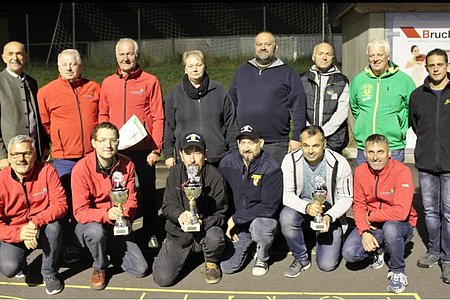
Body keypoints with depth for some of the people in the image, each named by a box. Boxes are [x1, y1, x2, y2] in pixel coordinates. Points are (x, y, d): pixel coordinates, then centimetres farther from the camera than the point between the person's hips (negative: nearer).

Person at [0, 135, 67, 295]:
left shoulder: (47, 171, -12)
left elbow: (60, 204, -18)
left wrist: (36, 222, -33)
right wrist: (18, 234, -31)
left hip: (43, 230, 0)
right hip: (14, 234, 0)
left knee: (53, 226, -33)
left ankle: (50, 274, -7)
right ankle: (21, 263, 17)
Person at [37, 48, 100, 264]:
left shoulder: (94, 88, 7)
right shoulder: (47, 92, 0)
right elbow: (43, 124, 5)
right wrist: (59, 142, 6)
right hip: (64, 159, -2)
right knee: (68, 205, 4)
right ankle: (71, 248, 17)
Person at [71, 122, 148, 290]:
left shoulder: (127, 165, -7)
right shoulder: (81, 169, -19)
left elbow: (131, 199, 0)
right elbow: (80, 212, -21)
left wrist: (126, 218, -21)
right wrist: (106, 214, -38)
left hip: (117, 227, 3)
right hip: (89, 224, -3)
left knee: (141, 270, -7)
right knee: (96, 231, -40)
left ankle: (108, 252, 23)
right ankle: (99, 267, -6)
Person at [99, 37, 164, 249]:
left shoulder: (150, 81, -3)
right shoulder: (107, 83, 8)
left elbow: (158, 118, -5)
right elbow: (103, 115, 12)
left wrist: (156, 149, -10)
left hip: (144, 149, -3)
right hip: (116, 150, 3)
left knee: (148, 192, 8)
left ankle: (150, 233, 22)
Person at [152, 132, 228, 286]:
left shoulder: (215, 177, -12)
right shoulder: (175, 173, -2)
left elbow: (220, 214, -9)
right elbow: (167, 205, -4)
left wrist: (202, 223, -30)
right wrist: (179, 215, -28)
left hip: (205, 229, -2)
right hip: (178, 232, 2)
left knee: (215, 237, -38)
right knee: (163, 279, -10)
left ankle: (212, 263, 0)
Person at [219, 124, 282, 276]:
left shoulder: (271, 168, -21)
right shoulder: (227, 163, -8)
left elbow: (269, 207, -23)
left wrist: (236, 218, -21)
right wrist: (228, 222, -4)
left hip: (264, 218, -3)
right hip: (237, 224, 4)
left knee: (259, 227, -39)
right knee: (226, 267, -6)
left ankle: (262, 258, -3)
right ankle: (248, 244, 26)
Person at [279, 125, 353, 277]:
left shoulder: (339, 164, -17)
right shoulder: (290, 160, -15)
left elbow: (346, 198, -8)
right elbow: (286, 194, -14)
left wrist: (329, 216, -26)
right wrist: (306, 207, -34)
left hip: (330, 213, -1)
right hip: (301, 208, 1)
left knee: (327, 265, -10)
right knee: (286, 218, -35)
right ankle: (301, 259, -7)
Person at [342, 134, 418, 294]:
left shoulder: (401, 171, -21)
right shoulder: (360, 171, -5)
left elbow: (401, 212, -29)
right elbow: (358, 206, -1)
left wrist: (370, 216, -17)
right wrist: (364, 232, -17)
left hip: (401, 225, -4)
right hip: (371, 225, 4)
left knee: (390, 228, -39)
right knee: (349, 253, -17)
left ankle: (398, 271, -9)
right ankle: (377, 251, 18)